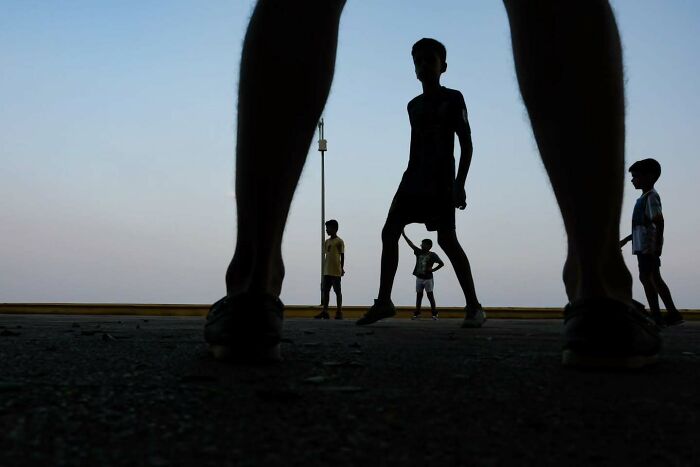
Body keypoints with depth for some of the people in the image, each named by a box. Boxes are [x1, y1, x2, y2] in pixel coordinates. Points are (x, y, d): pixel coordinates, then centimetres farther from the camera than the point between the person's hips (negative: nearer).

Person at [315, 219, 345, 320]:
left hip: (336, 271, -7)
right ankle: (325, 311, 7)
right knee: (325, 290, 4)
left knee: (337, 291, -2)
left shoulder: (339, 241, -5)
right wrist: (324, 269, 16)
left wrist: (342, 268, -11)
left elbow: (342, 256, -6)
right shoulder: (326, 242, 15)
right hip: (327, 271, 7)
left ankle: (339, 312, 3)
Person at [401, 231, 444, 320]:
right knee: (419, 295, 8)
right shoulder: (419, 252, 4)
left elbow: (442, 263, -6)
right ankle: (417, 313, 13)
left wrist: (433, 269, -11)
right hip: (419, 278, 5)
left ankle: (434, 313, 6)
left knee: (430, 295, 0)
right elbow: (411, 244, -1)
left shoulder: (432, 255, -8)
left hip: (428, 279, -5)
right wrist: (404, 235, -7)